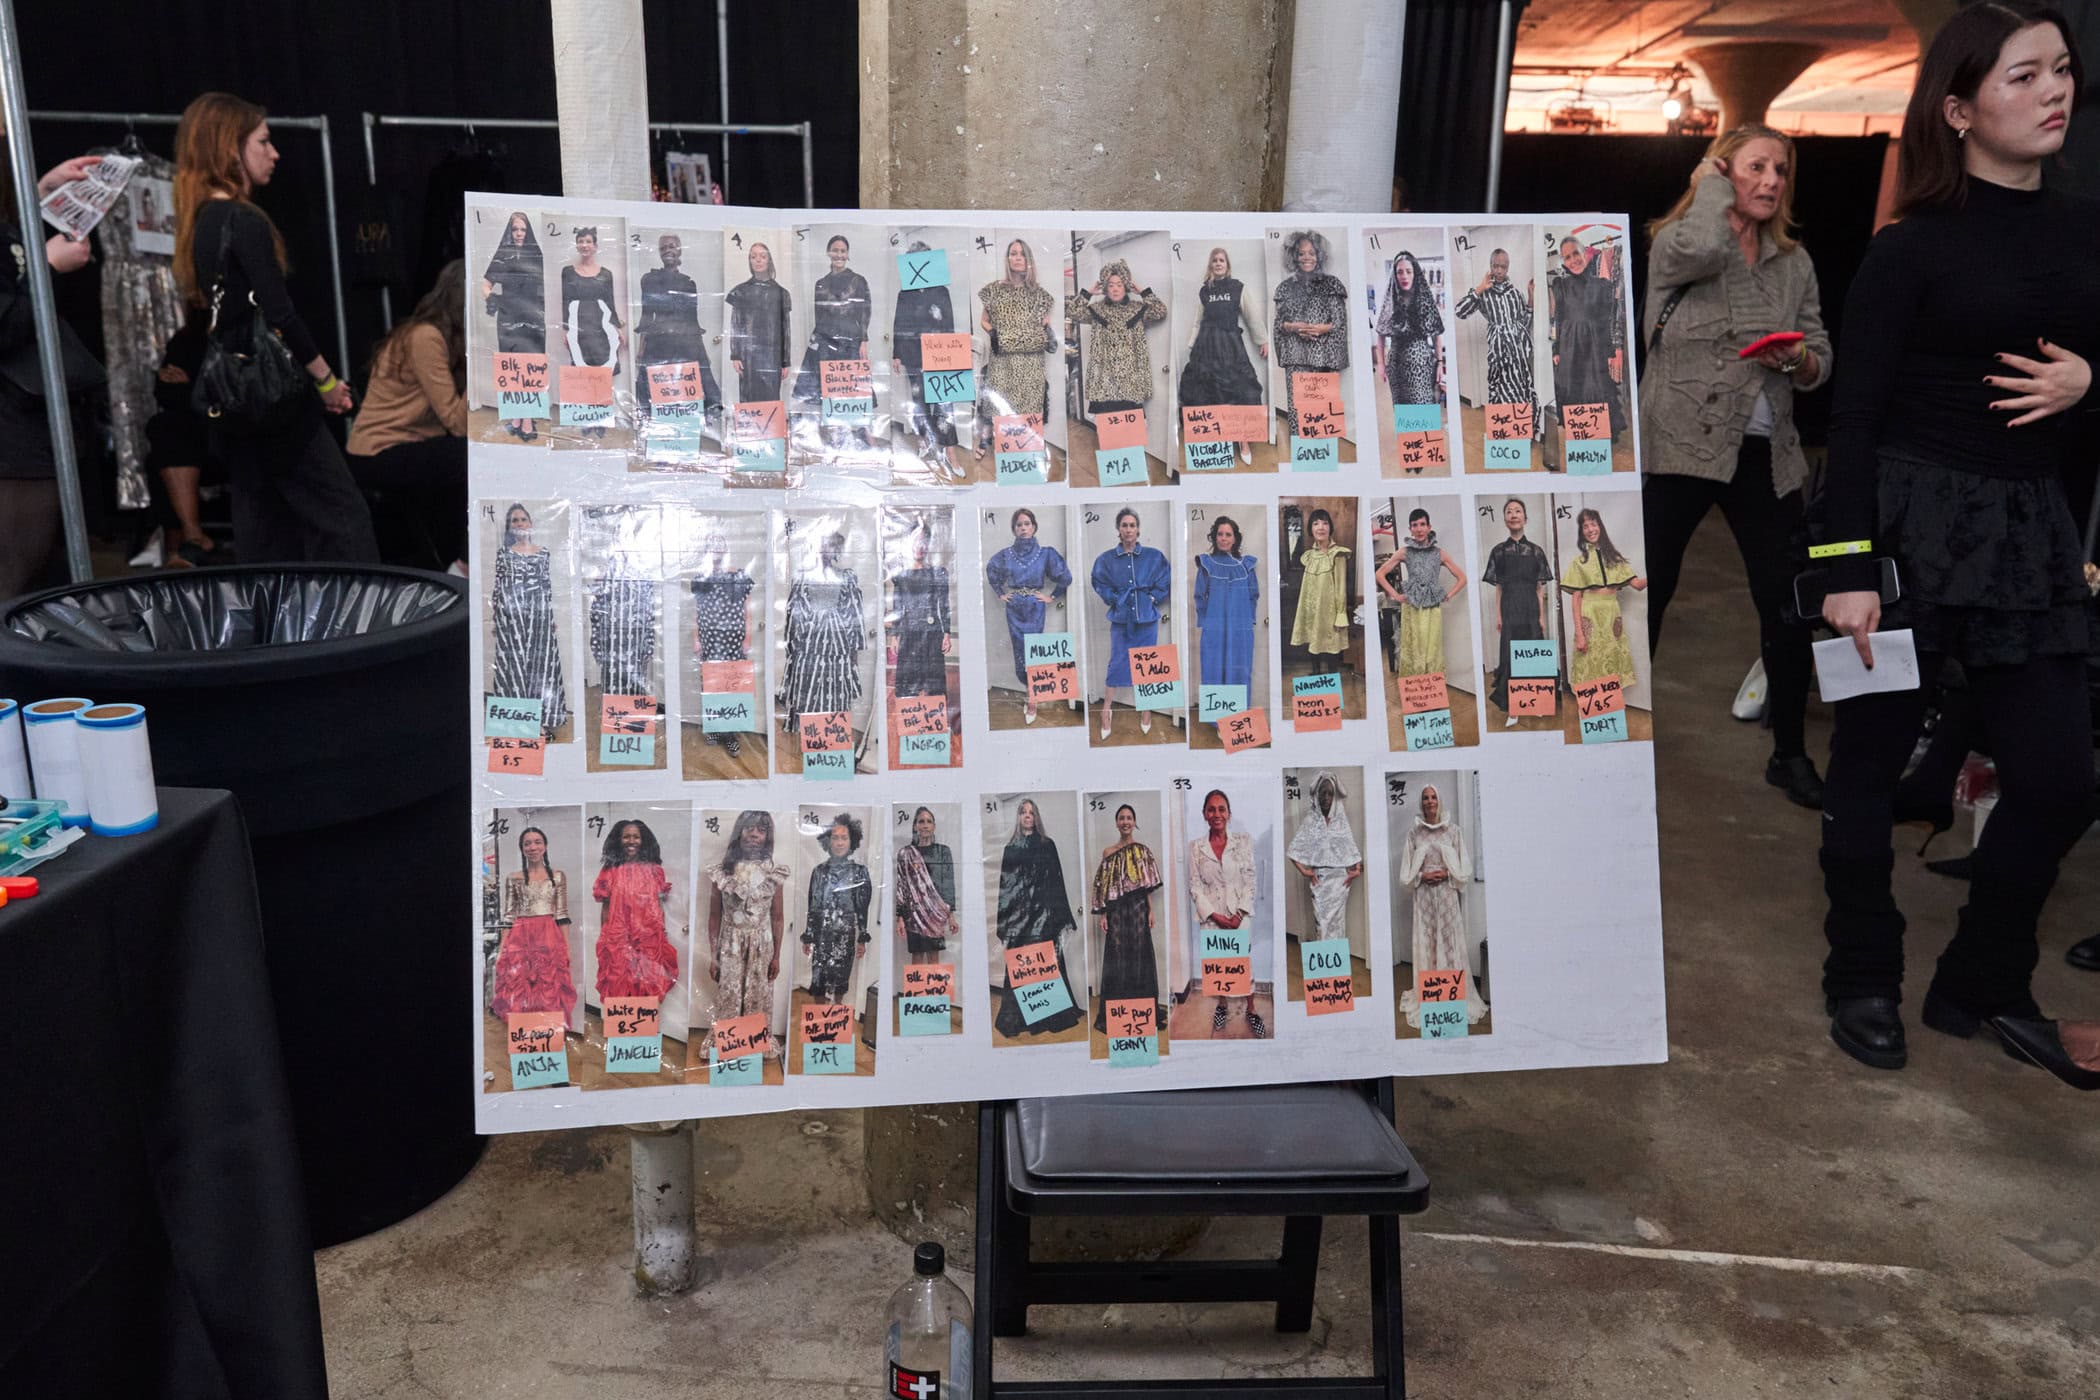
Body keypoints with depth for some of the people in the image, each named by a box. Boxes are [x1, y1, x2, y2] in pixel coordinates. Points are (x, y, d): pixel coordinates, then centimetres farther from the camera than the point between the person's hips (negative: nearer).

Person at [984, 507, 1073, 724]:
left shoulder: (1045, 553, -3)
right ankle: (1032, 692, 21)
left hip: (1036, 608, -2)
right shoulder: (1005, 554, 3)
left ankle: (1032, 700, -1)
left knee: (1032, 650, -7)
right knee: (1020, 651, 4)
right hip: (1015, 609, 3)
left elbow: (1064, 576, 4)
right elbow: (991, 571, 21)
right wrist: (1000, 593, 15)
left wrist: (1052, 596, 2)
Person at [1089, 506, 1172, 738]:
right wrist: (1114, 599, -1)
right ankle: (1107, 710, 7)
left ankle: (1146, 710, 17)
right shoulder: (1106, 559, 2)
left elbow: (1165, 582, 9)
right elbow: (1099, 583, 9)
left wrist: (1153, 598, -1)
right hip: (1121, 619, -1)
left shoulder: (1154, 557, 3)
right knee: (1117, 664, -1)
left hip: (1147, 619, 1)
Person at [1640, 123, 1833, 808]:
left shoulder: (1794, 261, 13)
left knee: (1787, 602, 3)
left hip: (1765, 453, 4)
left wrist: (1801, 360, -9)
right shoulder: (1675, 242, -1)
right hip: (1677, 443, -4)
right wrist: (1712, 182, -7)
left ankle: (1790, 753, 17)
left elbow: (1822, 357, 15)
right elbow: (1705, 249, -26)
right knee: (1648, 591, 2)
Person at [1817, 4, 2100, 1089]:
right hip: (1908, 523, -5)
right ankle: (1863, 985, 22)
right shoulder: (1912, 248, -6)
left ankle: (1983, 989, 24)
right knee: (1870, 763, 4)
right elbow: (1856, 418, -10)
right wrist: (1849, 569, -17)